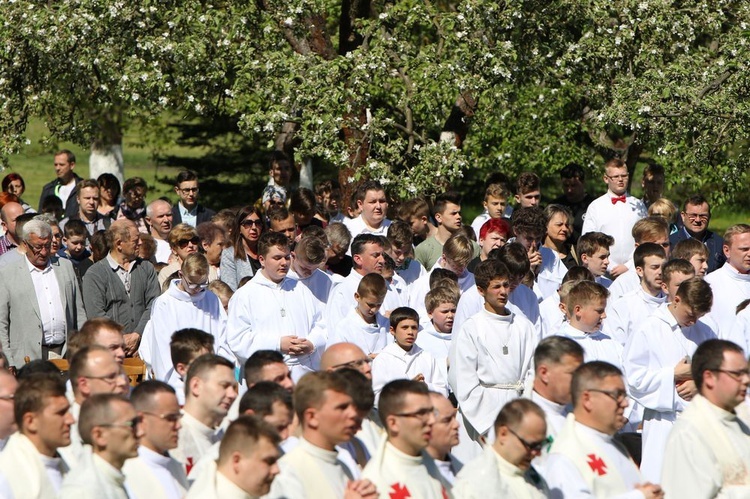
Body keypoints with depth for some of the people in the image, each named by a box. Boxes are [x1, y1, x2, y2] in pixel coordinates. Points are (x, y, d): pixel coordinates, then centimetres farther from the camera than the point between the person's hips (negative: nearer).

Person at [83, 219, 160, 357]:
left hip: (142, 345, 2)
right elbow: (96, 313, -4)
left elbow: (153, 305, 5)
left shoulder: (147, 269, 15)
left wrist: (137, 335, -9)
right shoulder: (95, 274, 5)